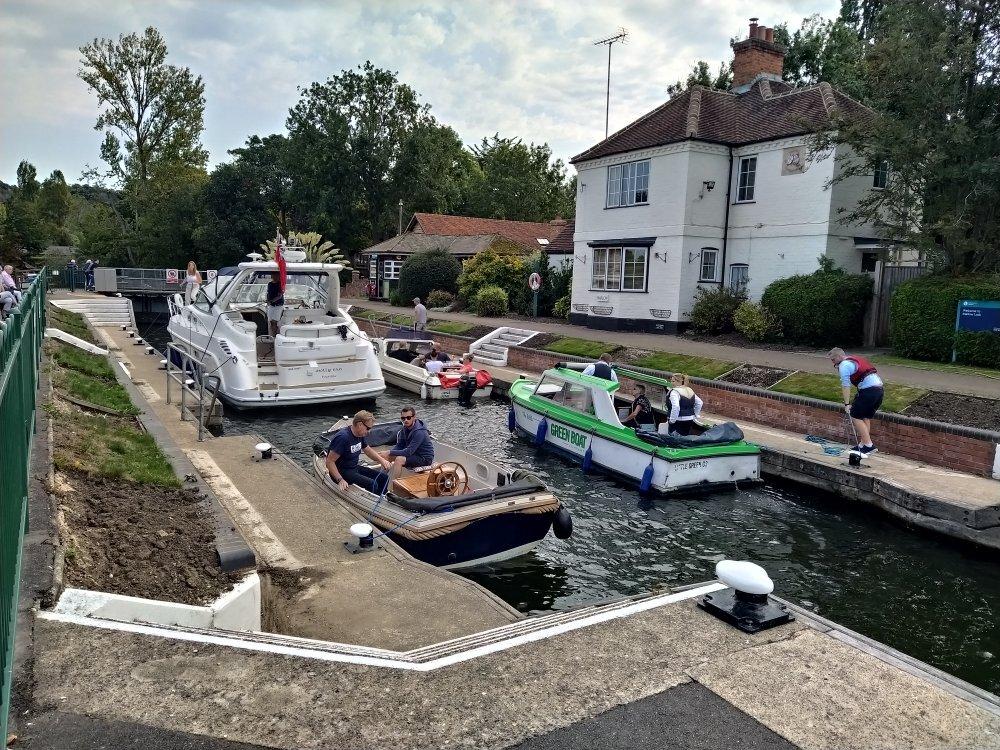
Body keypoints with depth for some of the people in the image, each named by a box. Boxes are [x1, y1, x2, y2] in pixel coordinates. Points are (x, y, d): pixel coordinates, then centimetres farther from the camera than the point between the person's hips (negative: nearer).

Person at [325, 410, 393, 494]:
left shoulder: (360, 435, 2)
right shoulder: (343, 437, -25)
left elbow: (368, 450, 19)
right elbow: (329, 462, -25)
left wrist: (382, 460, 2)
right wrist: (340, 480, -31)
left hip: (355, 467, 9)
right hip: (342, 472, -9)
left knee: (383, 477, 3)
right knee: (372, 484, -26)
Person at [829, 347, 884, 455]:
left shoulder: (844, 365, -4)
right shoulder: (855, 359, 24)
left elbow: (846, 385, -9)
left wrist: (847, 404, -7)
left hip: (869, 390, -9)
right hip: (880, 387, 9)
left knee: (855, 417, -1)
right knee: (865, 417, 17)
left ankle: (869, 445, -5)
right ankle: (863, 444, 21)